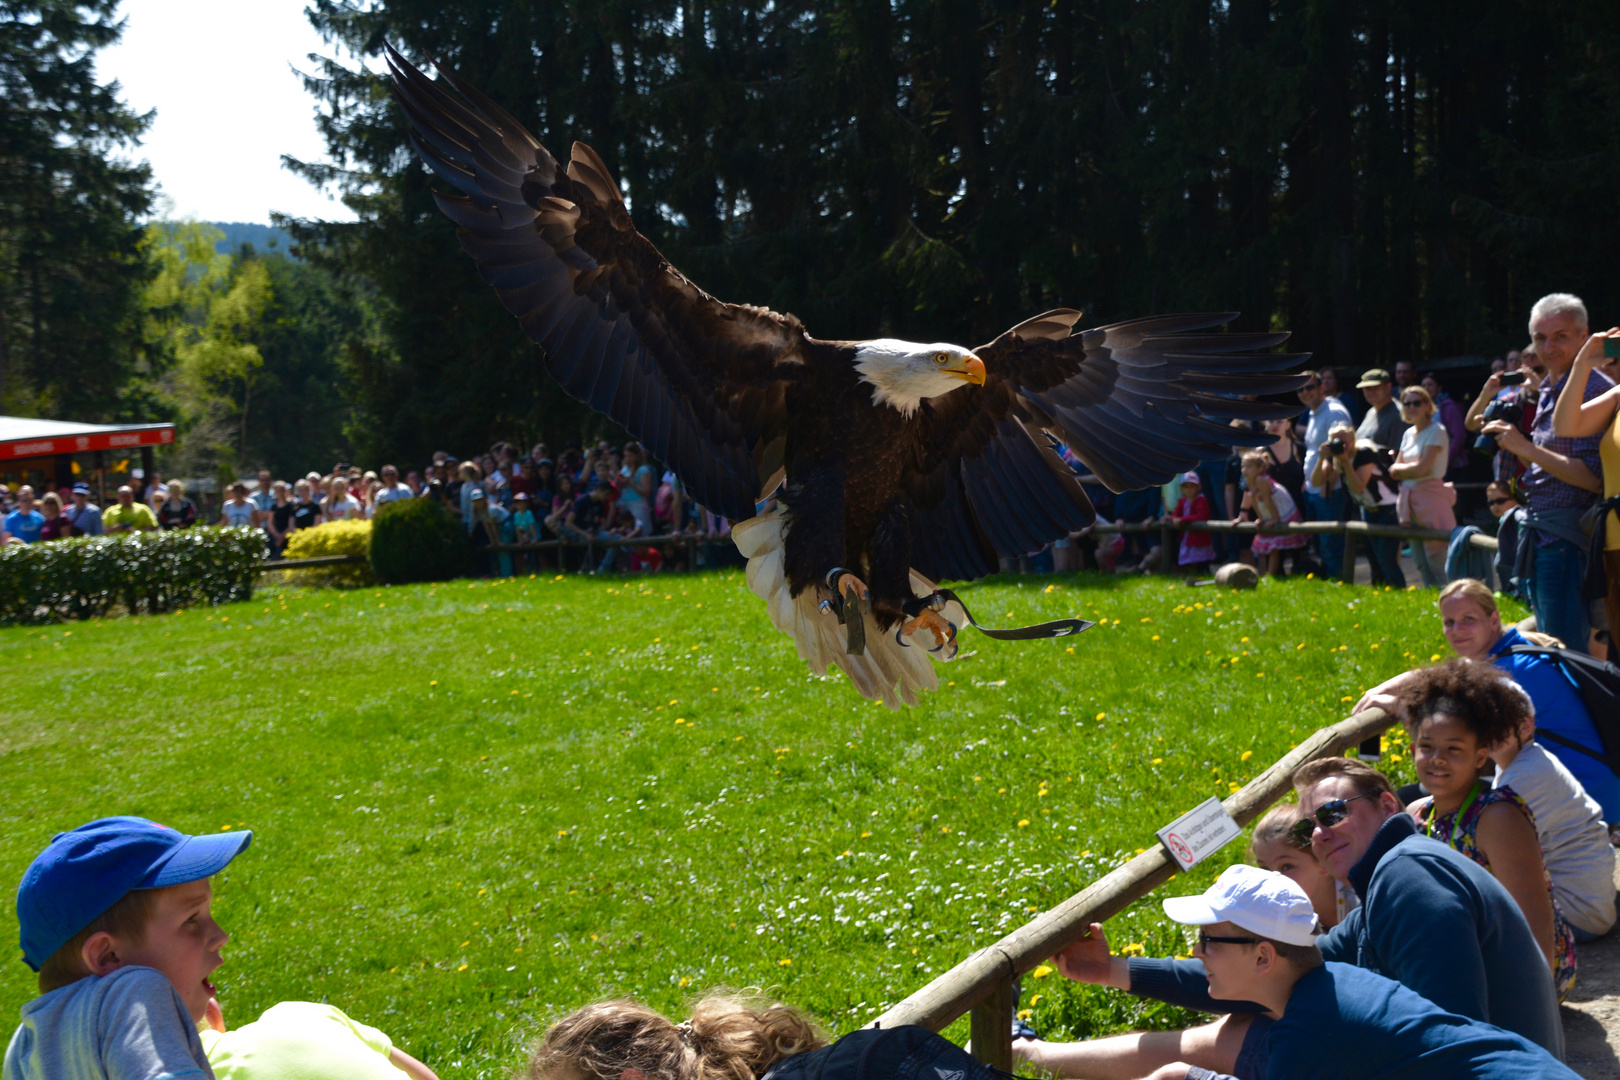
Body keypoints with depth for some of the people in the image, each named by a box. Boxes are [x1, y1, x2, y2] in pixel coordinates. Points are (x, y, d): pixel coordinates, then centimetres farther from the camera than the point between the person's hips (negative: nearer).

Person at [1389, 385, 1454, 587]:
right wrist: (1410, 469, -8)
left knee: (1436, 560, -10)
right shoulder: (1408, 434, 14)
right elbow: (1394, 471, 11)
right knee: (1420, 563, 11)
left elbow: (1421, 468, -16)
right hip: (1410, 500, 8)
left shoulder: (1435, 432, -8)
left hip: (1430, 496, -8)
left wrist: (1399, 468, 1)